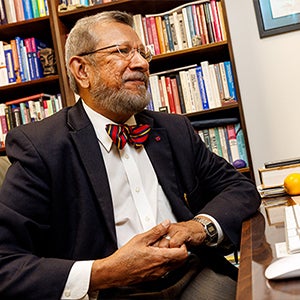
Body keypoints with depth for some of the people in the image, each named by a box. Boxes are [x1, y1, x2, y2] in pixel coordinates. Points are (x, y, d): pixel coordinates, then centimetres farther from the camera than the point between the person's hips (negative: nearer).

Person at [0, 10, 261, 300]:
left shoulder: (175, 130, 12)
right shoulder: (40, 146, -5)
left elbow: (242, 189, 15)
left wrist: (201, 226, -6)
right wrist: (104, 273, -22)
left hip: (196, 276, 5)